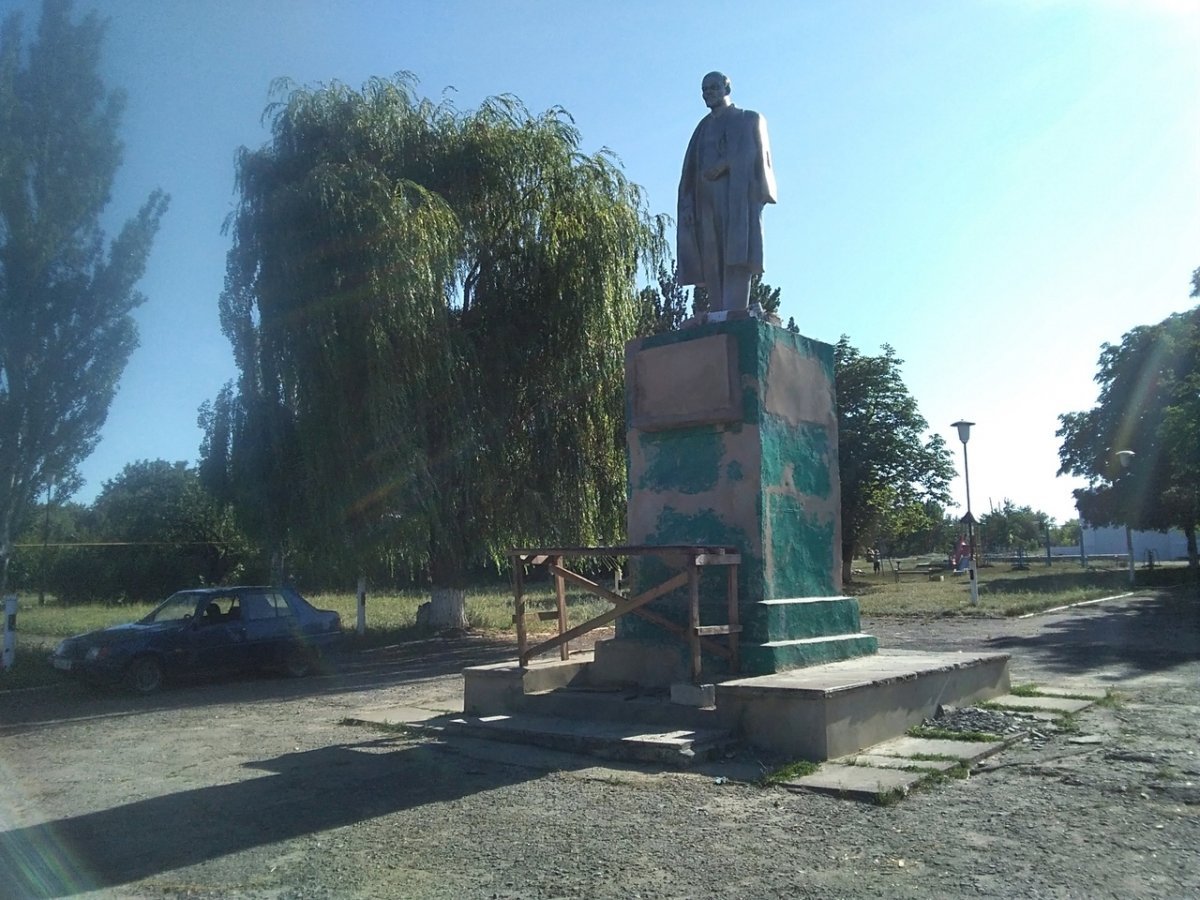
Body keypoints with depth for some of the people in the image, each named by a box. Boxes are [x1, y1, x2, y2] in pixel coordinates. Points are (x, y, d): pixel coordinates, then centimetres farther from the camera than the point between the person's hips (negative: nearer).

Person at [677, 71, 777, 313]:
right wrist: (687, 206, 2)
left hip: (738, 198, -4)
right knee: (712, 266, -7)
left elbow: (755, 156, 0)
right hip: (706, 203, 4)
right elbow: (689, 172, 17)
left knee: (736, 260, -19)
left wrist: (724, 165, -14)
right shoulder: (702, 129, 27)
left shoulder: (749, 120, 16)